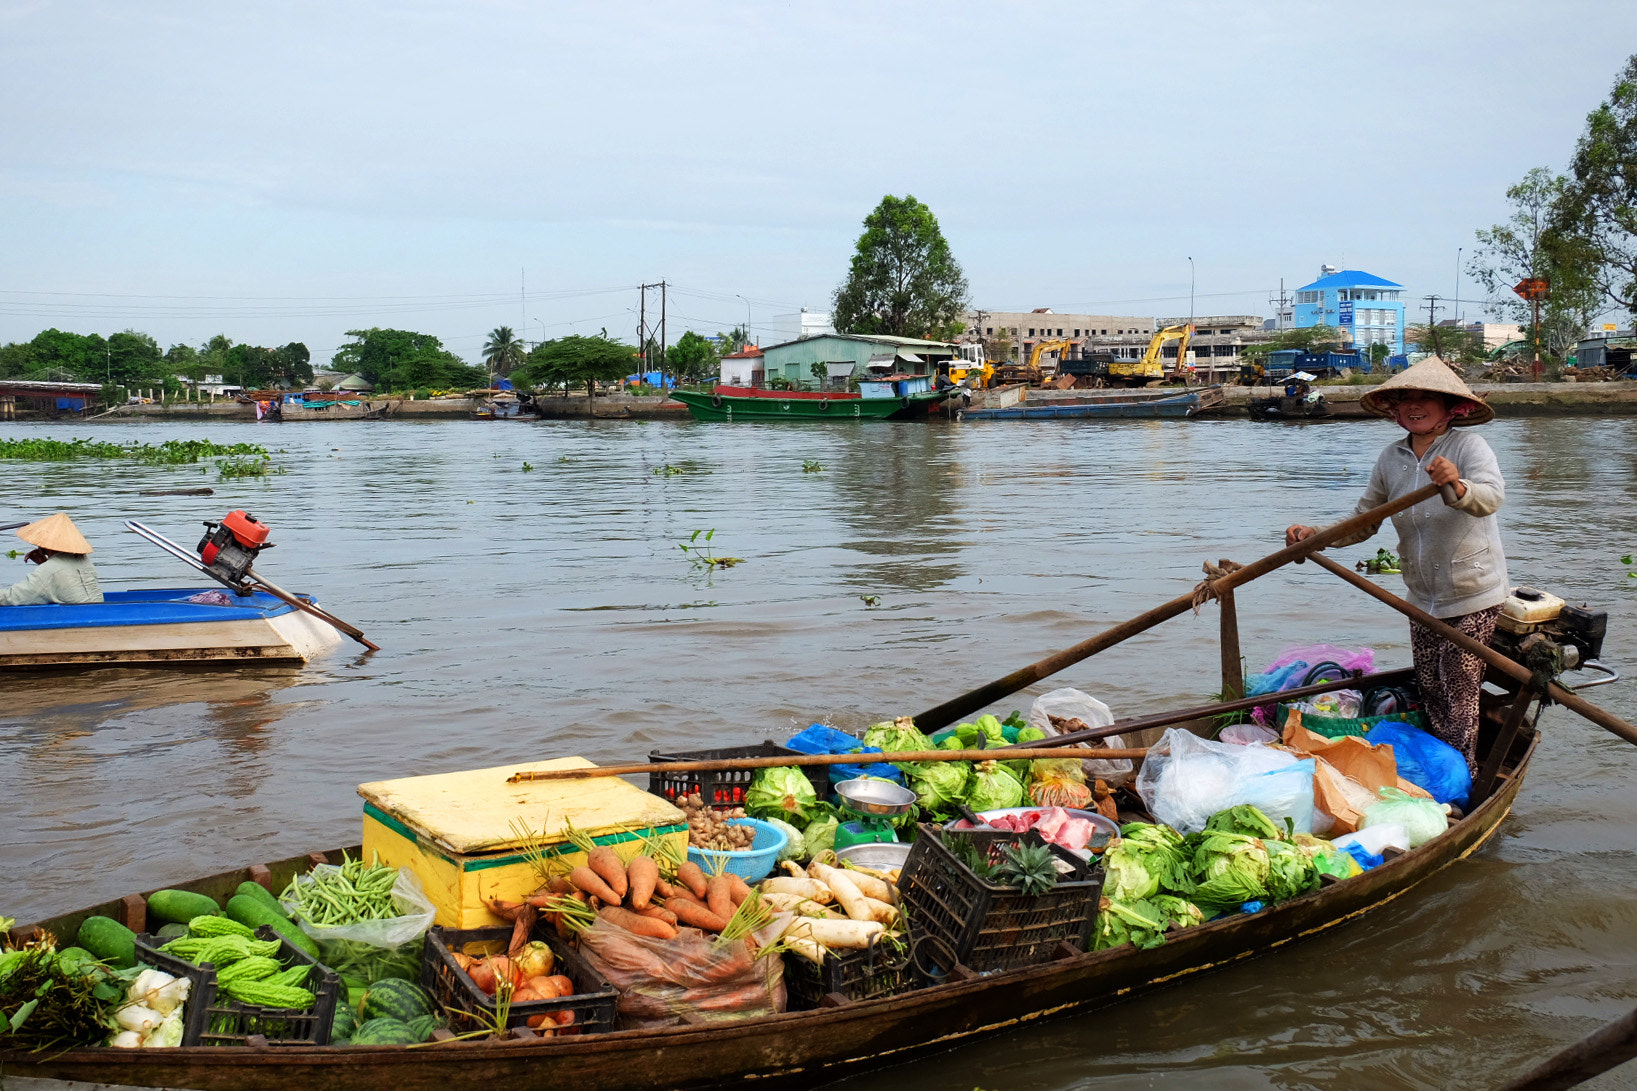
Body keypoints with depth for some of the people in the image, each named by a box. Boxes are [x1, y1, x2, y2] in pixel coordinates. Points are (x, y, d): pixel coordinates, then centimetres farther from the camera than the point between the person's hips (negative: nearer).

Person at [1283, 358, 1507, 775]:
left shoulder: (1468, 446, -14)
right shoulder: (1391, 458, 3)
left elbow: (1491, 496, -33)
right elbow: (1364, 522, 9)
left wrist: (1457, 486, -55)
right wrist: (1315, 535, -5)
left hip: (1472, 597, -6)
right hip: (1422, 596, 6)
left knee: (1458, 694, -5)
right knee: (1429, 690, 12)